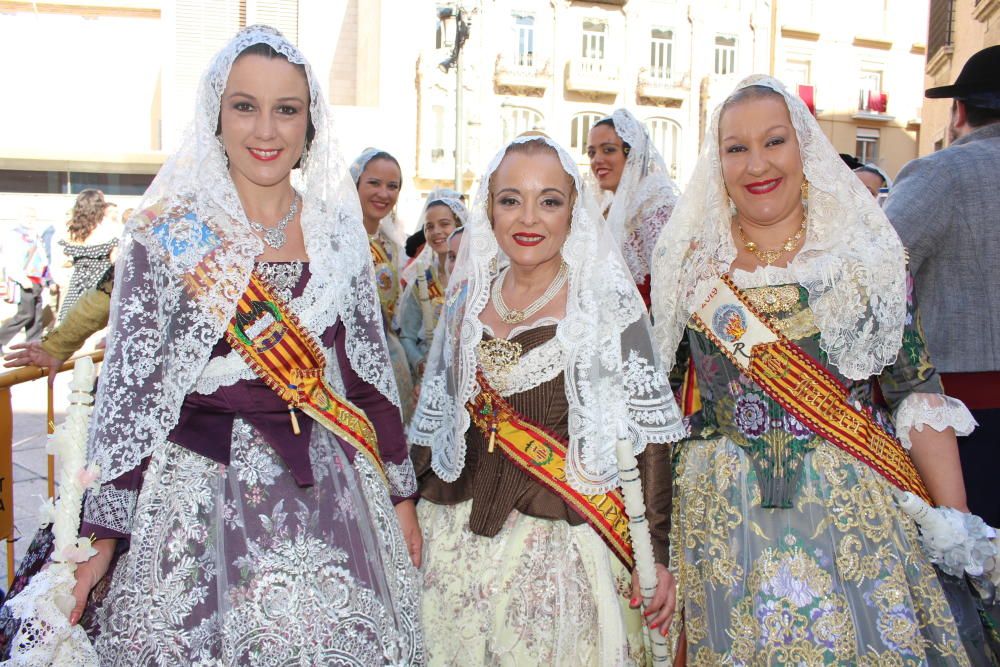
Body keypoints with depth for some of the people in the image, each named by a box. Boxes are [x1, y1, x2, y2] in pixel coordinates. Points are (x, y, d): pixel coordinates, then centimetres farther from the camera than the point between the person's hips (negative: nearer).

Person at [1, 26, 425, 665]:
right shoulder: (168, 234, -5)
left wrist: (402, 491, 8)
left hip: (329, 490, 3)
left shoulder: (339, 229, 4)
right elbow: (127, 385, -4)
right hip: (199, 493, -2)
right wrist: (105, 533, -5)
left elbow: (372, 365, 7)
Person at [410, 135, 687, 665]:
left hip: (566, 543, -3)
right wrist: (410, 514, 11)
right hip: (459, 540, 4)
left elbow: (650, 431, -9)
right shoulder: (467, 296, 5)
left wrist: (658, 552, -12)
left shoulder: (607, 302, -8)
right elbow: (435, 414, 12)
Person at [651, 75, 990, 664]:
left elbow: (918, 394, 0)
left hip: (858, 512, 0)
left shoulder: (868, 253, -1)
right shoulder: (688, 263, 1)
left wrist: (959, 526, -5)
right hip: (724, 522, 1)